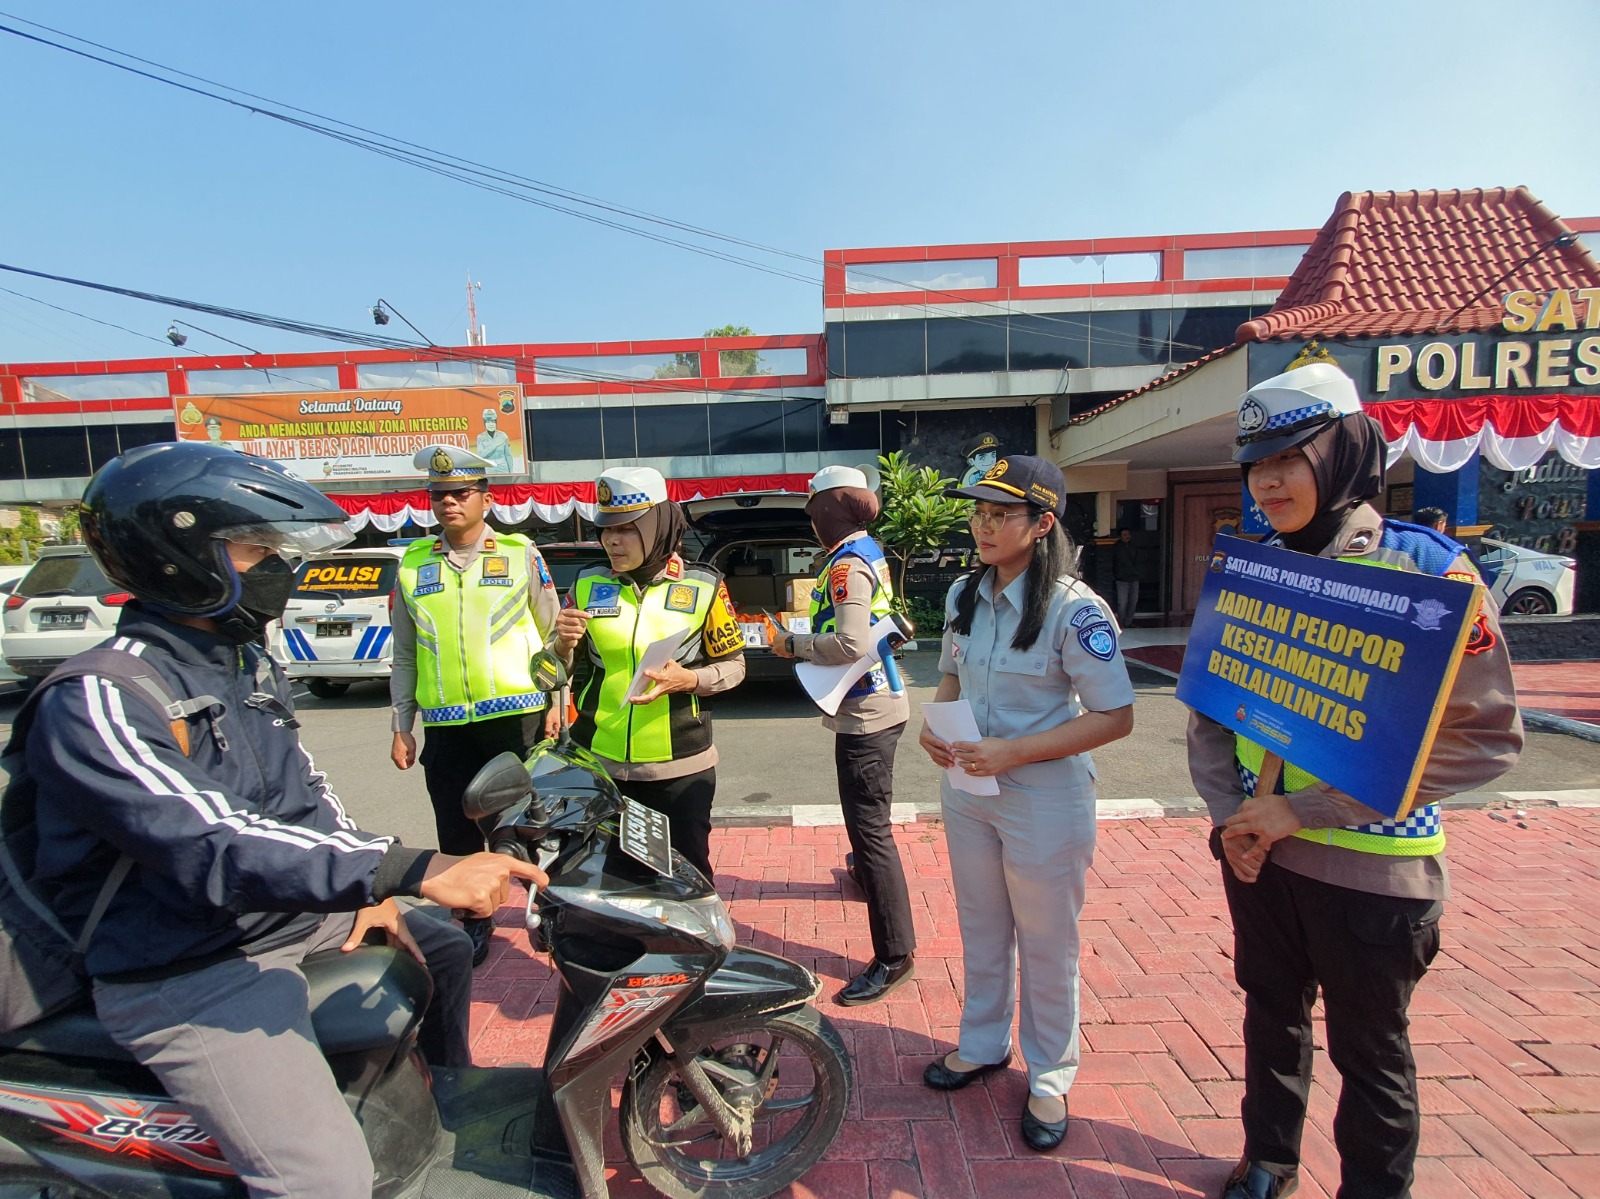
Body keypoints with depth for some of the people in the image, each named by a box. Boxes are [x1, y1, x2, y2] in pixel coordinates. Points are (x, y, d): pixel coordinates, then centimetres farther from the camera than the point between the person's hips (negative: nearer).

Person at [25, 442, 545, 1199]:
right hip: (185, 971, -8)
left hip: (291, 912, 9)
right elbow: (212, 846, -34)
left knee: (444, 951, 18)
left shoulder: (250, 664, 6)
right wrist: (413, 871, -43)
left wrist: (369, 888, 0)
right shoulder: (98, 701, -22)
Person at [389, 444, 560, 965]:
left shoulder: (520, 553, 2)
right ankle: (473, 922, 33)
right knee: (458, 838, 12)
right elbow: (405, 655, 13)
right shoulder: (413, 564, 9)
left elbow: (552, 634, 5)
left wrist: (556, 703, 1)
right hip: (445, 728, 3)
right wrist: (401, 726, 10)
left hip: (518, 719, -2)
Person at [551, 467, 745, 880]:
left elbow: (734, 665, -1)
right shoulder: (586, 585, 2)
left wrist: (688, 679, -20)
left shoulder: (704, 587, -6)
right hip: (598, 764, 3)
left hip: (679, 767, -2)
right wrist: (562, 645, -13)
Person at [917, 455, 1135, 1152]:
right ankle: (983, 1045, 45)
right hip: (967, 790, 6)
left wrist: (1014, 753, -26)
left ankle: (1049, 1077, 37)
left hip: (1044, 800, -6)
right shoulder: (964, 595, 0)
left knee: (1046, 945, 13)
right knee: (981, 931, 22)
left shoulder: (1074, 609, -20)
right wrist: (935, 726, -6)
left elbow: (1115, 717, -19)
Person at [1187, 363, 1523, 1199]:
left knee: (1368, 1047, 16)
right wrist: (1229, 810, -9)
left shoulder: (1428, 571, -14)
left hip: (1371, 865, -4)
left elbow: (1486, 737, -17)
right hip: (1258, 850, 4)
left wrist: (1302, 809, -21)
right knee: (1272, 1012, 23)